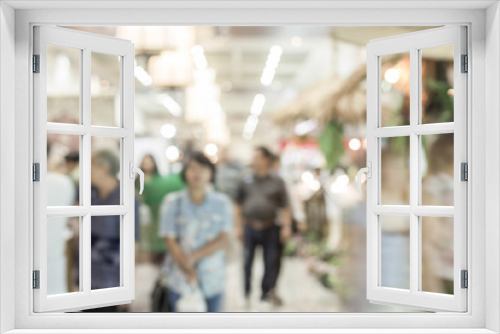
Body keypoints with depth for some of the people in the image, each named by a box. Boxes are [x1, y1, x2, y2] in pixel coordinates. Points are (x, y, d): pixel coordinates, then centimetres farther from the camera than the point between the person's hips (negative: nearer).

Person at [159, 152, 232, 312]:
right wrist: (188, 269, -16)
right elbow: (170, 241, -5)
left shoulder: (222, 202, 2)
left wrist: (194, 256, -15)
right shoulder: (172, 202, -1)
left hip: (213, 280, 1)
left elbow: (222, 239, -4)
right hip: (180, 279, -1)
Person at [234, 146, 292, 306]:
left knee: (271, 261, 5)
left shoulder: (277, 182, 2)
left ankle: (268, 292, 19)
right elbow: (238, 206, 11)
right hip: (250, 227, 1)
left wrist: (286, 227, -5)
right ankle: (246, 292, 20)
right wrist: (239, 227, 6)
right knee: (247, 261, 5)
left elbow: (285, 207, 3)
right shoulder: (246, 181, 5)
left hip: (270, 228, -1)